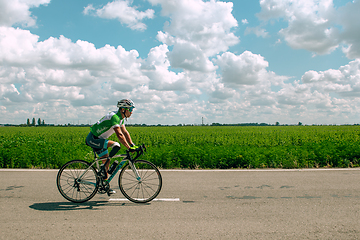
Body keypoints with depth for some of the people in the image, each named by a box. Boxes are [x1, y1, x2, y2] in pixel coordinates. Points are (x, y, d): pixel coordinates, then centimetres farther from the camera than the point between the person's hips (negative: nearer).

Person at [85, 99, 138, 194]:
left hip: (99, 139, 10)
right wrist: (129, 148, -33)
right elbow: (119, 134, -33)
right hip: (93, 138, -10)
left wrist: (133, 145, 1)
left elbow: (125, 132, 9)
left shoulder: (121, 118, 6)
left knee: (106, 160, 10)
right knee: (115, 145, -27)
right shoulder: (114, 117, -25)